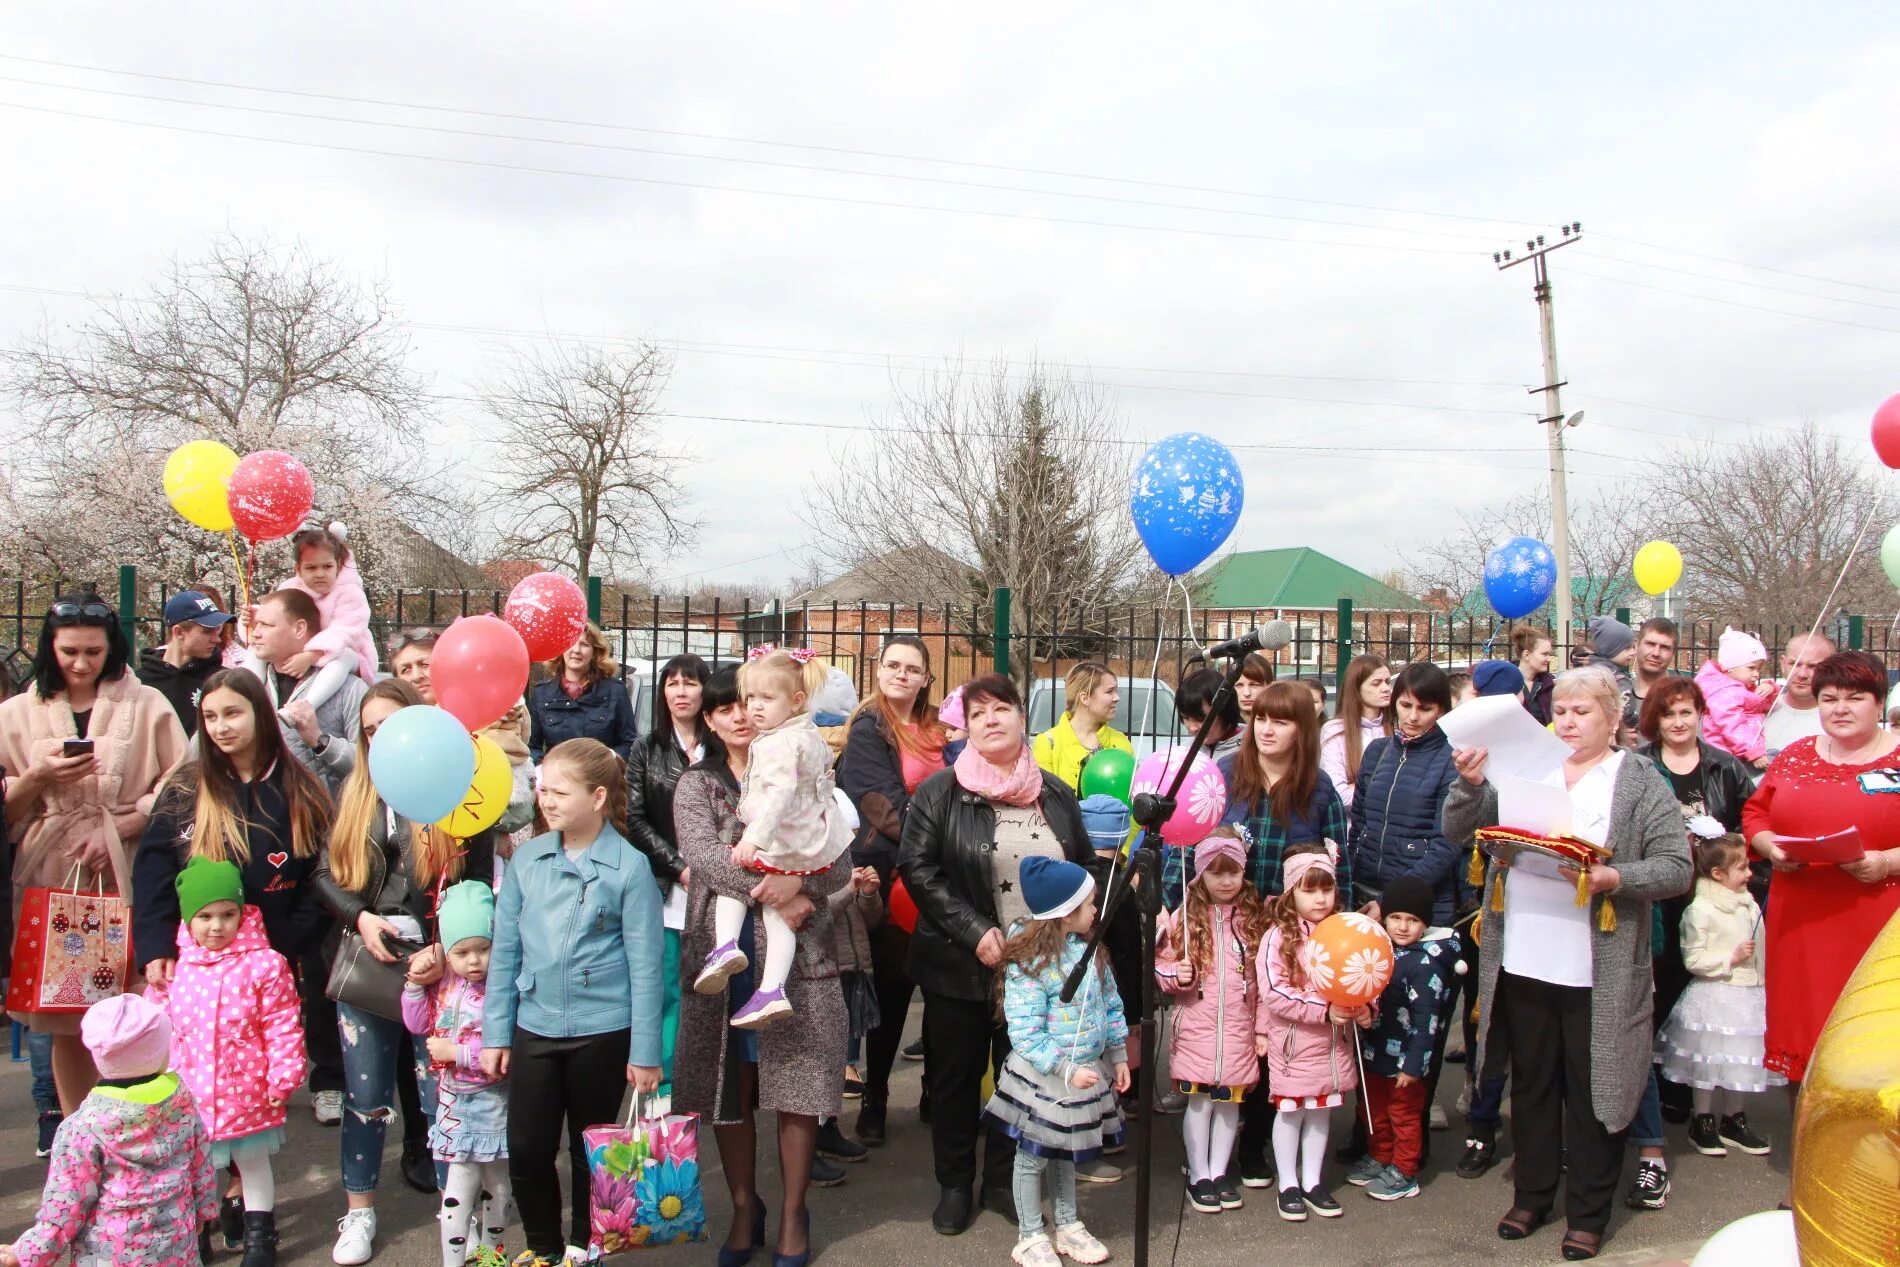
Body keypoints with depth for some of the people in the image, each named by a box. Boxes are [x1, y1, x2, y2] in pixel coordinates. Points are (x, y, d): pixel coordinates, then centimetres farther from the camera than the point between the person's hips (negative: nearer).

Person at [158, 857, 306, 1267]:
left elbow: (282, 1028, -12)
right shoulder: (175, 966, -3)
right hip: (190, 1091, 4)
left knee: (253, 1161, 13)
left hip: (246, 1091, -4)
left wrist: (282, 1078, -13)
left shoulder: (263, 964, -15)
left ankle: (260, 1234, 29)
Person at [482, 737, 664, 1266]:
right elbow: (504, 949, 6)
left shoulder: (629, 867, -11)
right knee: (526, 1150, 9)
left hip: (603, 1031, -3)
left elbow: (644, 964, -9)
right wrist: (495, 1033, 5)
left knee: (591, 1153, 13)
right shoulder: (526, 859, 0)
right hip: (534, 1026, 3)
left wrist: (644, 1051, -8)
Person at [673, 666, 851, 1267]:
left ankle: (792, 1215, 19)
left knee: (796, 1092, 2)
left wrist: (798, 883, -22)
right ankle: (744, 1208, 26)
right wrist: (773, 893, -24)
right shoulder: (696, 785, 6)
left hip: (799, 956, 0)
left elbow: (840, 862, -1)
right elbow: (701, 855, -12)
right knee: (729, 1091, 7)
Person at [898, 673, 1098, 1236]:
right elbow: (917, 867, -12)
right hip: (961, 967, -2)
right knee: (956, 1075, 10)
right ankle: (954, 1185, 27)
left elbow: (1086, 870, 13)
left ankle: (1004, 1180, 31)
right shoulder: (940, 793, -4)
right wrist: (975, 932, -19)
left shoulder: (1056, 795, 6)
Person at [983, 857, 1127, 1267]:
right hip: (1042, 1079, -7)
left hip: (1088, 1071, 7)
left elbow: (1111, 1005, 10)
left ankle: (1068, 1226, 38)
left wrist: (1118, 1056, 9)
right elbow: (1026, 1036, -24)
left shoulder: (1091, 951, 0)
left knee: (1065, 1154, 23)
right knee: (1034, 1156, 10)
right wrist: (1068, 1071, -24)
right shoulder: (1029, 964, -24)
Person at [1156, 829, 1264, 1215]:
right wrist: (1176, 976, -19)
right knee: (1199, 1100, 5)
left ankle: (1220, 1172, 25)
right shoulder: (1185, 916, -3)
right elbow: (1161, 964, 2)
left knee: (1230, 1100, 10)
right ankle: (1198, 1175, 19)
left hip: (1239, 1029, 2)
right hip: (1195, 1027, -2)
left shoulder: (1256, 917, 2)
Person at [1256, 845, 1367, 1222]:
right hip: (1292, 1041, -4)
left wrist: (1363, 1009, -9)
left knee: (1321, 1111, 14)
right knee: (1290, 1110, 7)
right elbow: (1274, 992, -19)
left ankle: (1312, 1182, 27)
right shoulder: (1280, 936, -13)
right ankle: (1288, 1185, 20)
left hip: (1334, 1042, 4)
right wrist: (1324, 1011, -22)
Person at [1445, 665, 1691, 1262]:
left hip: (1598, 972, -3)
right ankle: (1532, 1194, 31)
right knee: (1531, 1084, 16)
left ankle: (1588, 1213, 23)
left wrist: (1615, 878, -21)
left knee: (1591, 1092, 7)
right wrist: (1469, 784, -16)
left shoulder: (1641, 782, 0)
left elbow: (1676, 868, -5)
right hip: (1521, 963, 3)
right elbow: (1457, 829, 2)